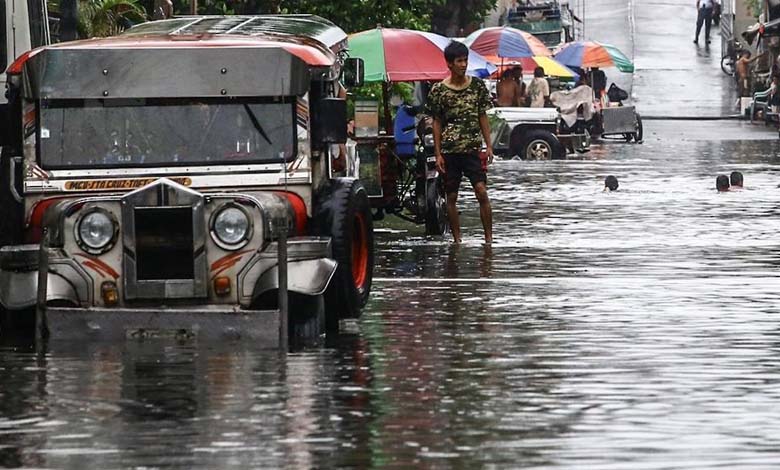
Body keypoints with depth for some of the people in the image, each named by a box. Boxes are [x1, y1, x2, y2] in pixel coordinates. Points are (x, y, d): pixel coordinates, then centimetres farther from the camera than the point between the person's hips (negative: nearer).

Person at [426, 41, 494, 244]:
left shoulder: (477, 86, 4)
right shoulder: (439, 90, 0)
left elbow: (483, 117, 10)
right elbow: (436, 123, 4)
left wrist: (489, 146, 3)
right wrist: (438, 154, -1)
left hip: (473, 149, 0)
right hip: (449, 150, 0)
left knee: (482, 192, -10)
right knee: (451, 197, 4)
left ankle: (489, 238, -6)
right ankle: (457, 240, 12)